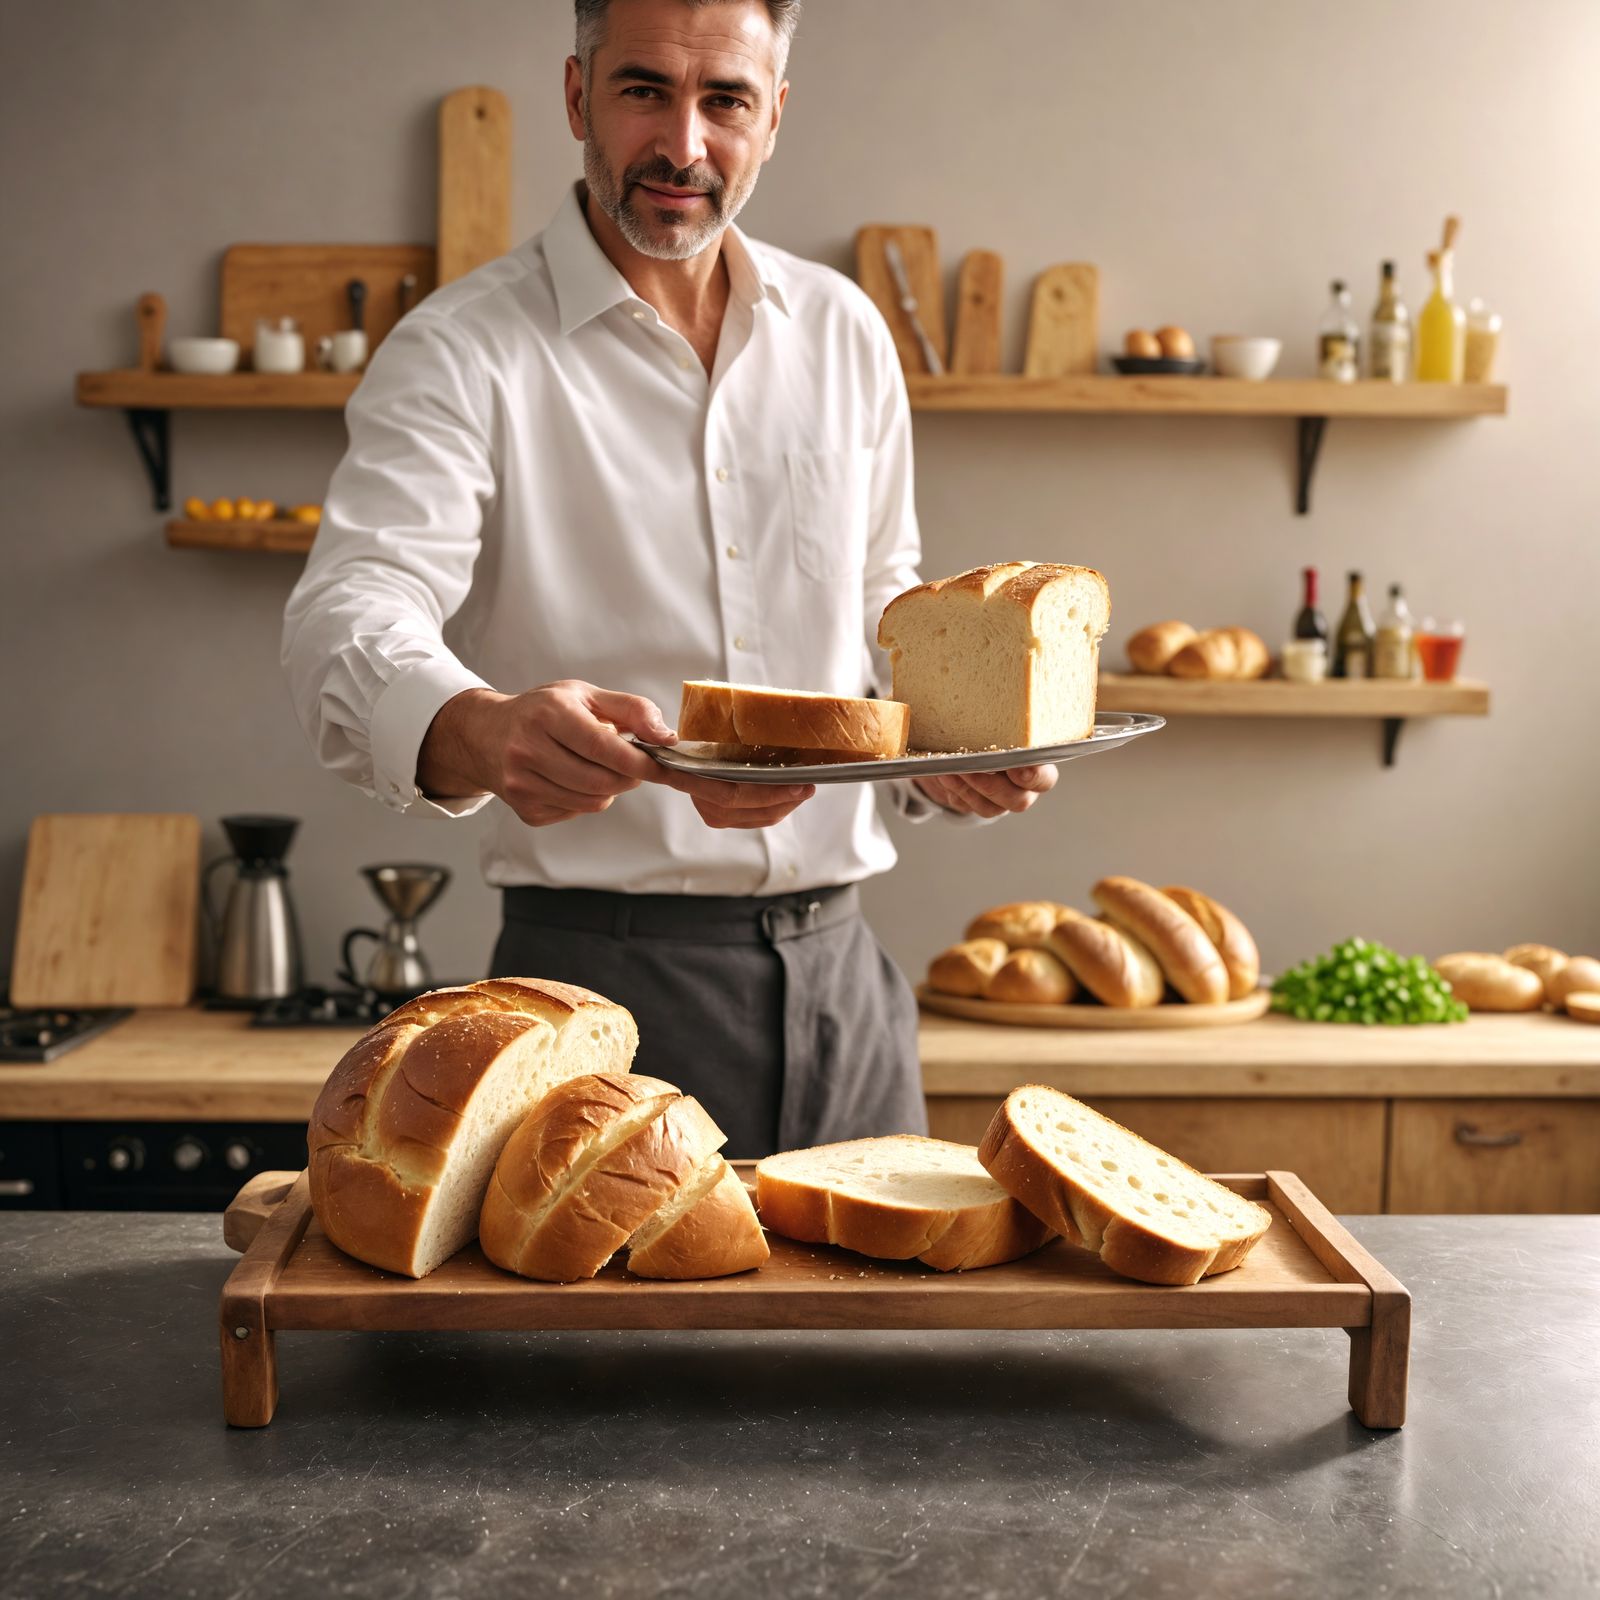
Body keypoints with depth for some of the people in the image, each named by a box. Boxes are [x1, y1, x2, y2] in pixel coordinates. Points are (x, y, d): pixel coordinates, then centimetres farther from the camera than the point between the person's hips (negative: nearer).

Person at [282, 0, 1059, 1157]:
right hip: (601, 964, -5)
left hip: (839, 969, 5)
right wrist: (485, 733, -43)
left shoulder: (843, 333, 10)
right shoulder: (462, 350, -6)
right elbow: (351, 620, -21)